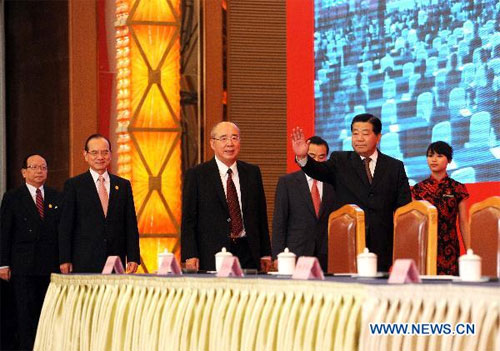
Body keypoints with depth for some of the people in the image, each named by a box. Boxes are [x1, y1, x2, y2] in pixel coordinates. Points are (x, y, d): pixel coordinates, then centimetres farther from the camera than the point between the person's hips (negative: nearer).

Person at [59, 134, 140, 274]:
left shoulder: (123, 185, 13)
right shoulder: (73, 185, 5)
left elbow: (131, 224, 11)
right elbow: (65, 226, 1)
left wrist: (133, 258, 3)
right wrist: (65, 260, -6)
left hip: (116, 263, 3)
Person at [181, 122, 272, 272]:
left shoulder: (252, 172, 12)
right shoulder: (196, 175, 1)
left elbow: (261, 215, 14)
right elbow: (188, 219, -1)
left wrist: (265, 254, 10)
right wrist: (190, 256, -10)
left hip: (248, 254, 3)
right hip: (212, 257, -3)